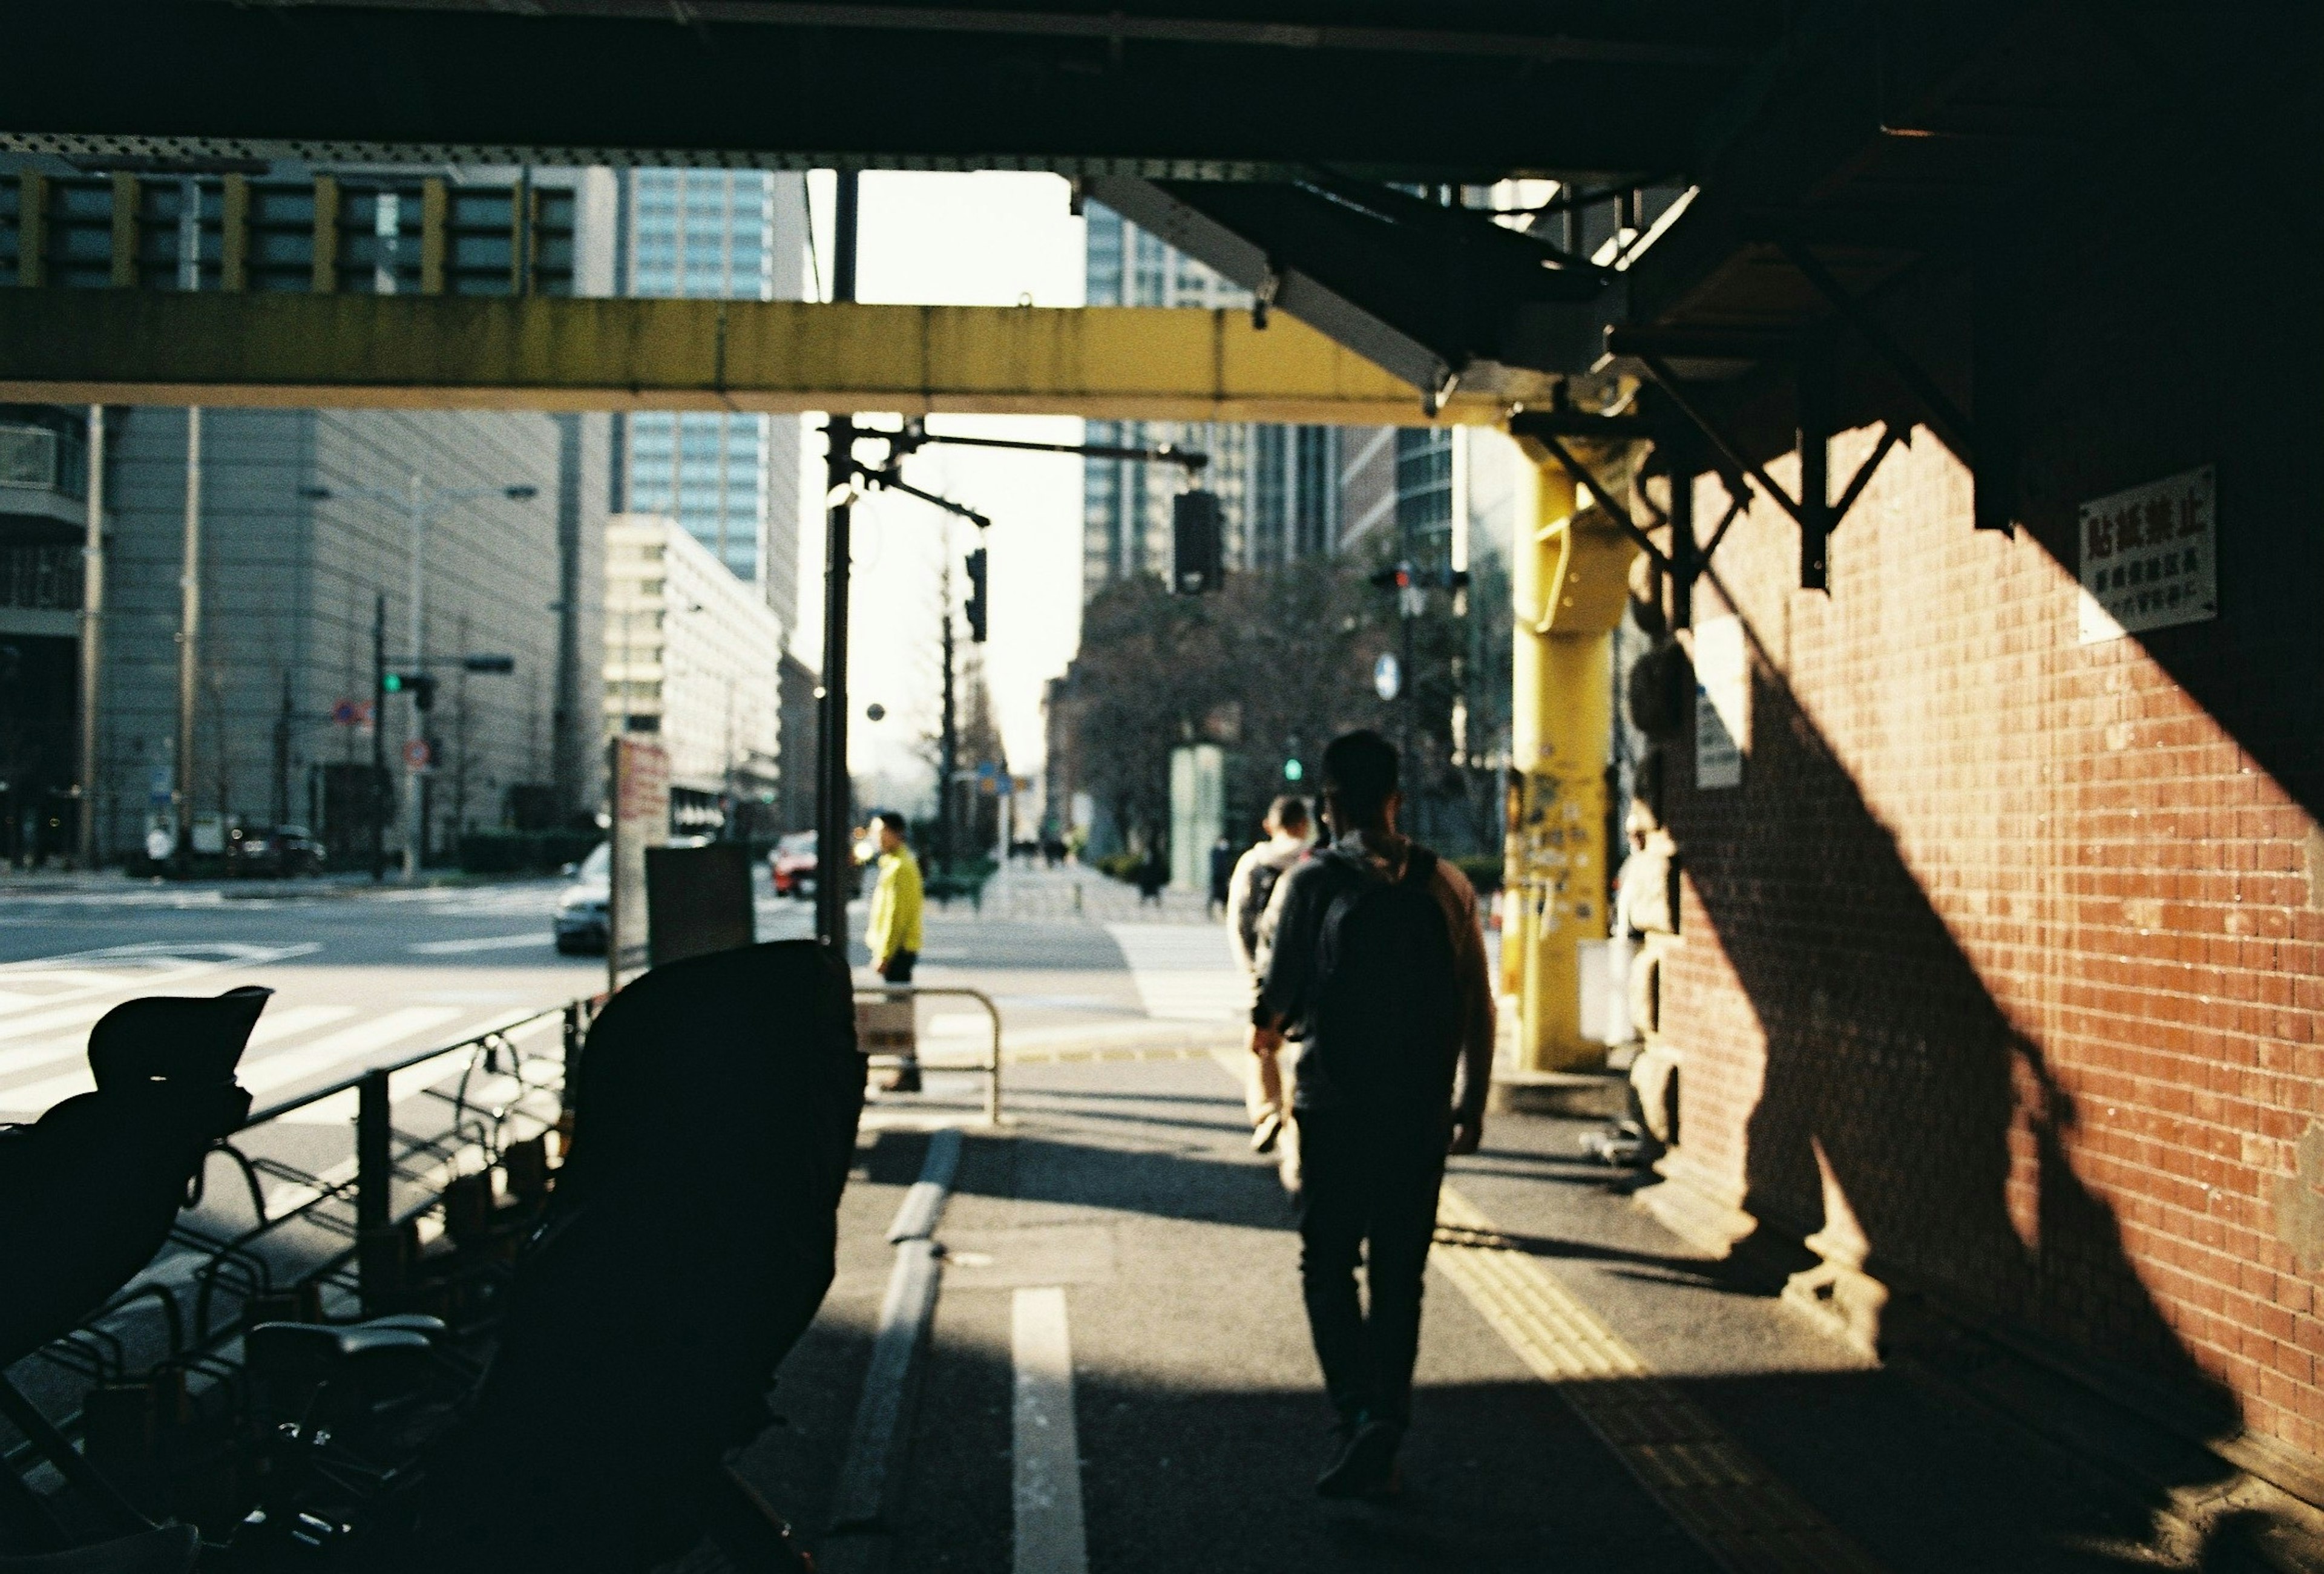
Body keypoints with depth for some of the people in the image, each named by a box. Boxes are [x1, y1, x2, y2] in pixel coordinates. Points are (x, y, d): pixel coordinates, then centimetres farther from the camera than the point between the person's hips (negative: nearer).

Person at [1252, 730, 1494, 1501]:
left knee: (1328, 1266, 9)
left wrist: (1266, 1030, 16)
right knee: (1400, 1276, 12)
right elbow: (1478, 1005, 4)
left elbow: (1280, 993, -7)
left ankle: (1363, 1411, -10)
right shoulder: (1446, 884, 3)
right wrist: (1472, 1102, 13)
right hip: (1421, 1111, 3)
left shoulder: (1312, 881, -6)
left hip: (1335, 1106, -3)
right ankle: (1383, 1449, 16)